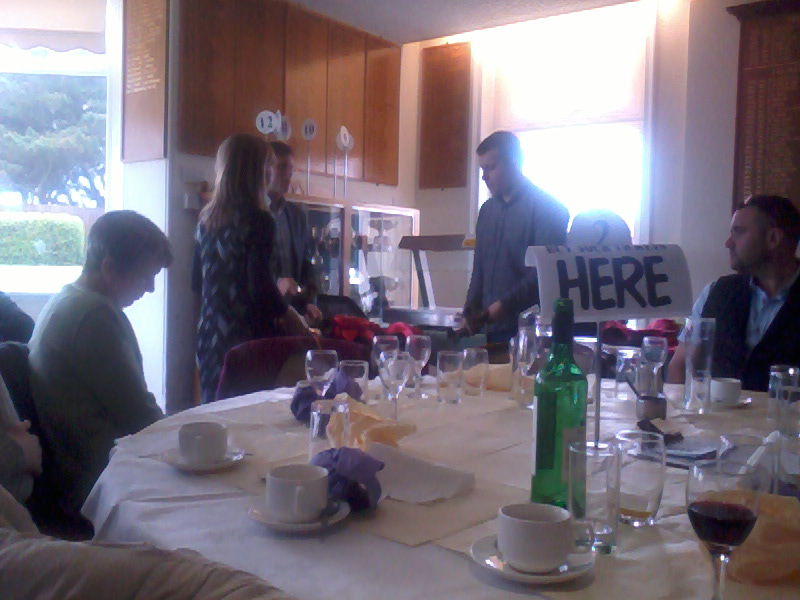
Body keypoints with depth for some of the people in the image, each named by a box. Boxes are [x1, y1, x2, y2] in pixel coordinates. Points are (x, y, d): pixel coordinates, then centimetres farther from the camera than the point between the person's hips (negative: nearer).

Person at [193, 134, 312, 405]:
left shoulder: (207, 220, 9)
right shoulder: (258, 220, -12)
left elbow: (197, 283, 16)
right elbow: (261, 288, -16)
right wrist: (294, 320, -1)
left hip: (211, 337, 7)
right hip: (249, 338, -7)